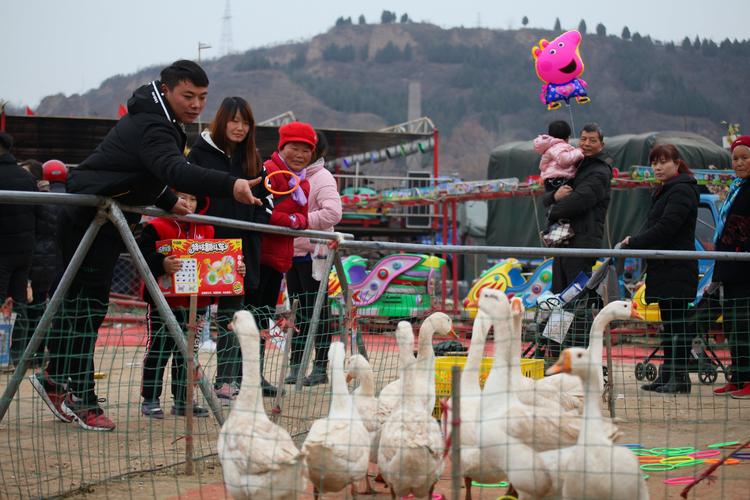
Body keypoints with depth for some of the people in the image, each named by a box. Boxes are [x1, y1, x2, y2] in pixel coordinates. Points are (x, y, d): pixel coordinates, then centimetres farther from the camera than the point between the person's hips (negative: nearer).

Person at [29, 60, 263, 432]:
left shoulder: (159, 121, 10)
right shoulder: (151, 128, -25)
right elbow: (176, 171, -45)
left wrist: (168, 202, 15)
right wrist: (229, 186, -58)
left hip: (101, 222, 11)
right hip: (89, 221, -11)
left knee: (79, 301, 20)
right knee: (87, 307, -8)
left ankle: (56, 378, 33)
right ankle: (82, 400, -4)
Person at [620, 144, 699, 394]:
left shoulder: (682, 191, -11)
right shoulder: (663, 191, 21)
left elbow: (666, 228, -20)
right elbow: (652, 226, 21)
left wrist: (634, 242, -14)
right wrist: (635, 241, 3)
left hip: (677, 269, -10)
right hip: (663, 268, 10)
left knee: (678, 322, -8)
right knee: (668, 322, 11)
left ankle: (680, 377, -7)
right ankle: (667, 375, 15)